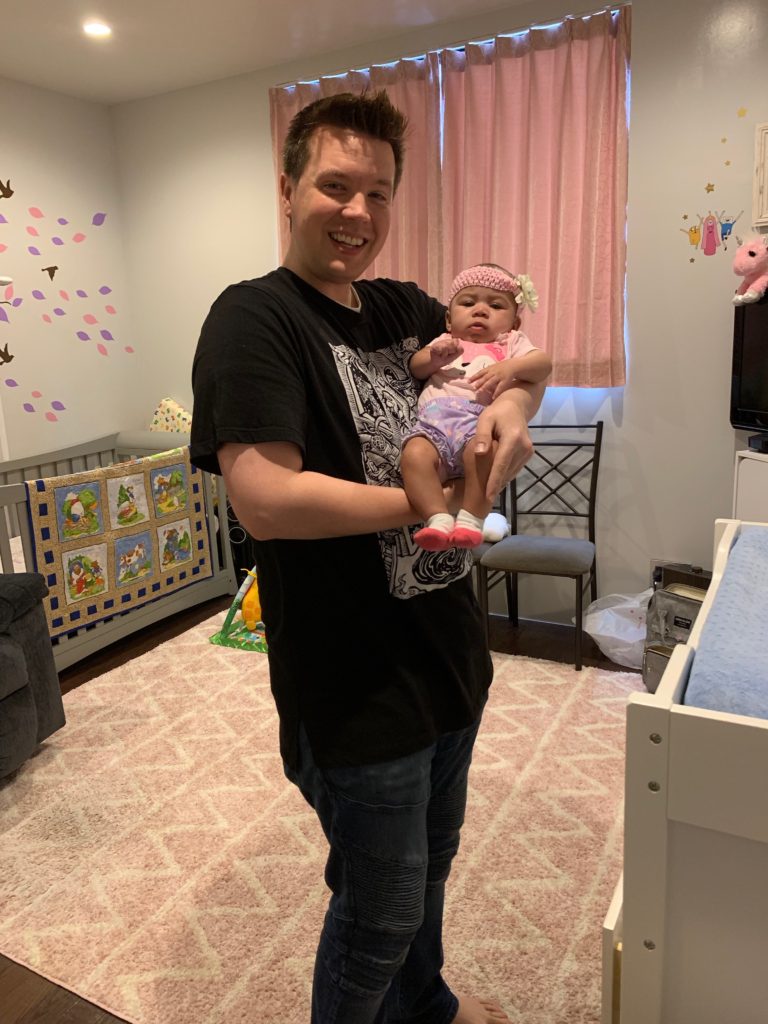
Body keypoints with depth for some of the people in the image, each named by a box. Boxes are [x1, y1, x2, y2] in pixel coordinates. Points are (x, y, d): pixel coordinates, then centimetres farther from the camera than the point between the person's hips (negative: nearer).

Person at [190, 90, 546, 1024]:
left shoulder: (402, 308, 6)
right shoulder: (255, 318, -16)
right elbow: (265, 500, -28)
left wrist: (513, 403, -5)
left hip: (449, 654, 8)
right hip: (356, 689, -8)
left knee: (429, 866, 30)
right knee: (379, 910, 14)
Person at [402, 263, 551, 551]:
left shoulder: (511, 343, 27)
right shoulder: (445, 343, 36)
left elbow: (543, 364, 8)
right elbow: (415, 368, 21)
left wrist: (511, 368, -12)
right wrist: (435, 357, -1)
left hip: (479, 418, -2)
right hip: (434, 418, 2)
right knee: (414, 455, -31)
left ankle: (472, 518, -31)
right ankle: (438, 518, -33)